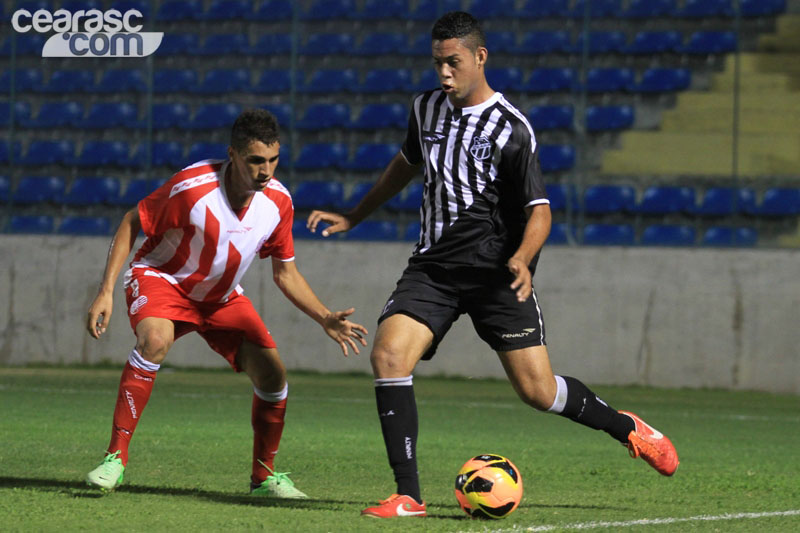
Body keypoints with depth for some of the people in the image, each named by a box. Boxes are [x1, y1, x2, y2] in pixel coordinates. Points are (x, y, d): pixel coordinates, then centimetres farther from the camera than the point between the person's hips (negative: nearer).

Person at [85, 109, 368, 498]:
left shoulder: (278, 201, -14)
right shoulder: (191, 187, -29)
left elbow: (286, 273, 0)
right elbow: (131, 224, -16)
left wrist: (326, 319, -13)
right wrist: (106, 292, -21)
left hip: (222, 297, 5)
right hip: (160, 278, -5)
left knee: (272, 374, -9)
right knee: (154, 340, -36)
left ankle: (263, 477, 13)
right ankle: (115, 458, -28)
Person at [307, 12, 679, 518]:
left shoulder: (511, 129, -10)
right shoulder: (426, 108, 8)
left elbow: (539, 209, -11)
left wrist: (522, 259, -31)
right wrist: (353, 217, 32)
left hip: (495, 271, -4)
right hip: (433, 266, 4)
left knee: (538, 389, -6)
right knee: (388, 356, -19)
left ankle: (628, 428, 23)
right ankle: (408, 496, -16)